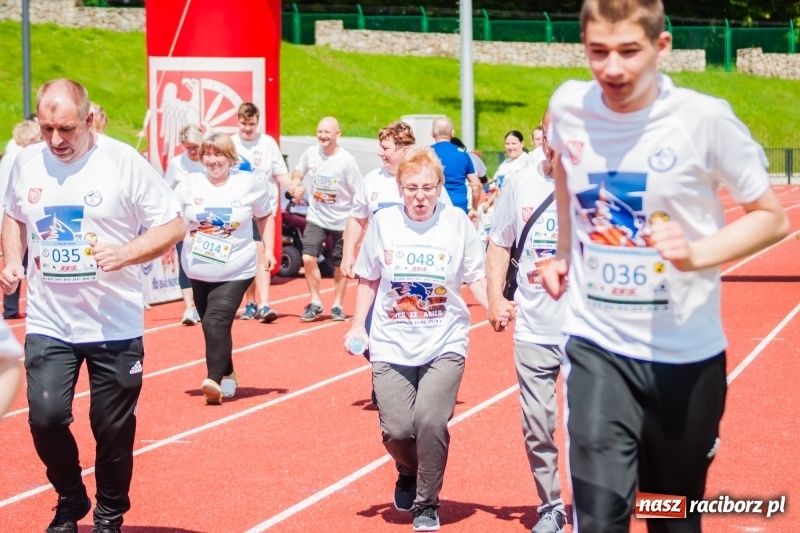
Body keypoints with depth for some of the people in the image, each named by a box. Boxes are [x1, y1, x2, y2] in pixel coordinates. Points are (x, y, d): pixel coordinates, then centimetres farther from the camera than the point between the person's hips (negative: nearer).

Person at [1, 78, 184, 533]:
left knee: (114, 428, 4)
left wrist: (126, 253, -23)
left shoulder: (124, 163, -11)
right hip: (48, 323, 3)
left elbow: (173, 226, -7)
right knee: (46, 417, -8)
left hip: (115, 324, -3)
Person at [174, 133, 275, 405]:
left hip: (235, 272, -3)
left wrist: (268, 249, 4)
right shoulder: (189, 184, -1)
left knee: (216, 322, -20)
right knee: (211, 326, 12)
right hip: (199, 272, 4)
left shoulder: (249, 184, -3)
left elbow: (265, 215, 11)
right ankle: (228, 375, 32)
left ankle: (215, 380, -22)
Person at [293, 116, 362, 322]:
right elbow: (299, 171, 15)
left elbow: (359, 193, -13)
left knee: (340, 265, 9)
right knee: (308, 258, -11)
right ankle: (315, 302, 4)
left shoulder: (347, 160, -18)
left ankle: (337, 305, 25)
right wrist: (296, 185, -6)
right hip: (316, 218, 3)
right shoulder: (311, 153, -6)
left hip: (341, 220, -3)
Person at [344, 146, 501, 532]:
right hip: (391, 345, 1)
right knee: (396, 429, -7)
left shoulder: (456, 222, -4)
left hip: (444, 344, -1)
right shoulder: (383, 223, -1)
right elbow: (368, 279, 11)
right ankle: (409, 474, 31)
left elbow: (475, 278, 1)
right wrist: (357, 326, 7)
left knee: (430, 421, -18)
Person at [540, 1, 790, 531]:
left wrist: (696, 254, -22)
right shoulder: (569, 106, -5)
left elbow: (772, 217, -6)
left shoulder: (705, 119, -15)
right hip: (596, 345, 1)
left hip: (686, 353, -1)